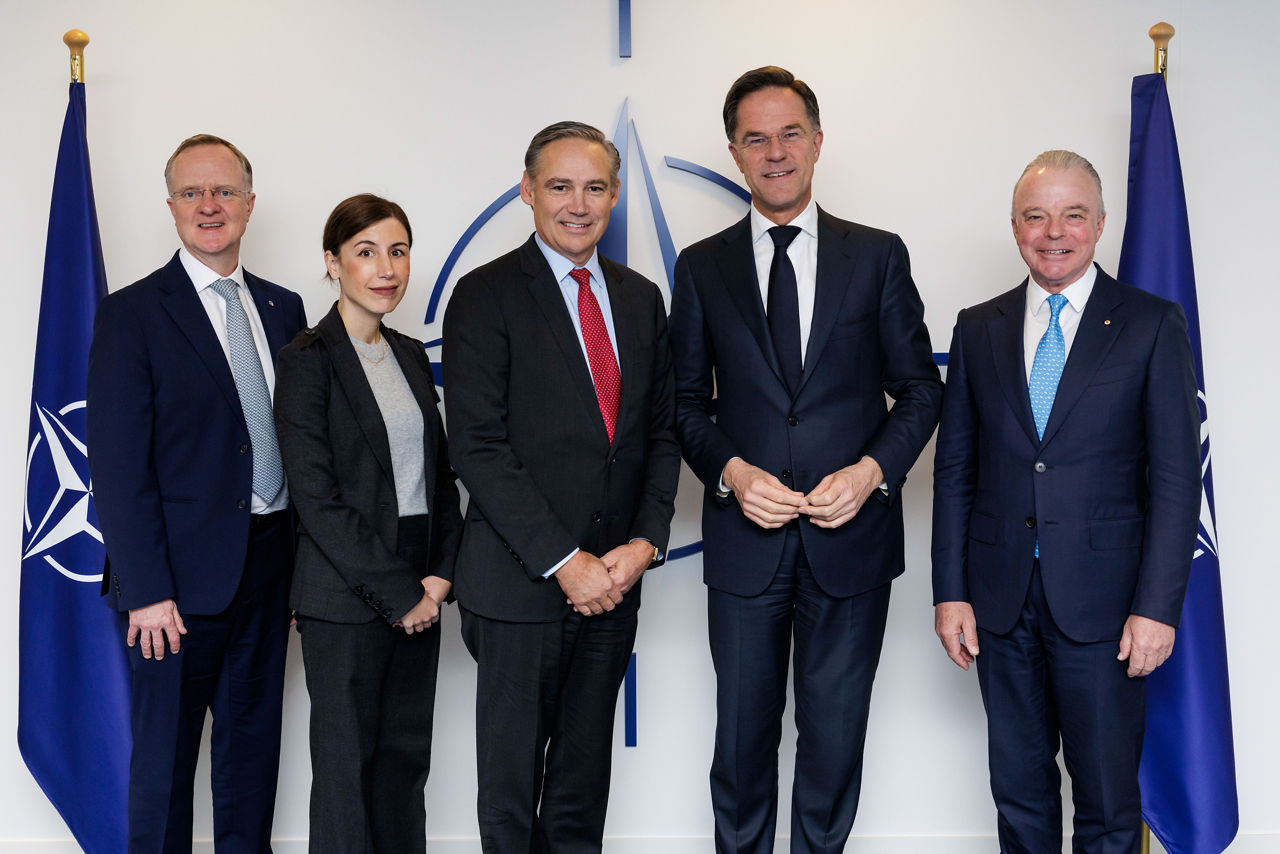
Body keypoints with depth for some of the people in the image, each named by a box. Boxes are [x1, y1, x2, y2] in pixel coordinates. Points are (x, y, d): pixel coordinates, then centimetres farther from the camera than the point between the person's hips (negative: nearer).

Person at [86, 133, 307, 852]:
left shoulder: (284, 308, 9)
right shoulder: (133, 314, -7)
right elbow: (118, 466, -11)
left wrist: (309, 564, 7)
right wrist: (147, 591, -15)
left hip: (270, 566, 5)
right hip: (183, 576, -5)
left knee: (254, 745, 16)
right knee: (166, 751, 7)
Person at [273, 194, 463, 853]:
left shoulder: (410, 356, 12)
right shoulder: (308, 359, -8)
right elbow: (315, 496, -14)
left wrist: (440, 573, 0)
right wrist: (396, 591, -14)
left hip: (417, 592, 6)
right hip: (345, 595, -6)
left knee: (406, 755, 12)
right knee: (347, 760, 4)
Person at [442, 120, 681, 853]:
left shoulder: (642, 298, 11)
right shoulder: (487, 296, -6)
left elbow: (661, 432, 11)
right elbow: (478, 447, -13)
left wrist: (644, 542, -4)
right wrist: (563, 561, -16)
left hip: (614, 580, 5)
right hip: (521, 582, -4)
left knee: (585, 776, 15)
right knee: (512, 778, 7)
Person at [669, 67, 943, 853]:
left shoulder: (879, 256, 4)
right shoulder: (702, 267, 6)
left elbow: (921, 390, 5)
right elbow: (686, 402, 7)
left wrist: (873, 470, -12)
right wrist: (730, 471, -12)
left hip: (852, 537, 0)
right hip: (745, 540, 1)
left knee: (835, 740, 11)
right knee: (742, 739, 10)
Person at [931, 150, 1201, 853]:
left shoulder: (1152, 324, -1)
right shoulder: (978, 329, 8)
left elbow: (1176, 474, -5)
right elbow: (954, 469, 8)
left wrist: (1157, 607, -11)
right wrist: (950, 591, 2)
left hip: (1102, 602, -3)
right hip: (1000, 597, 3)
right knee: (1018, 788, 14)